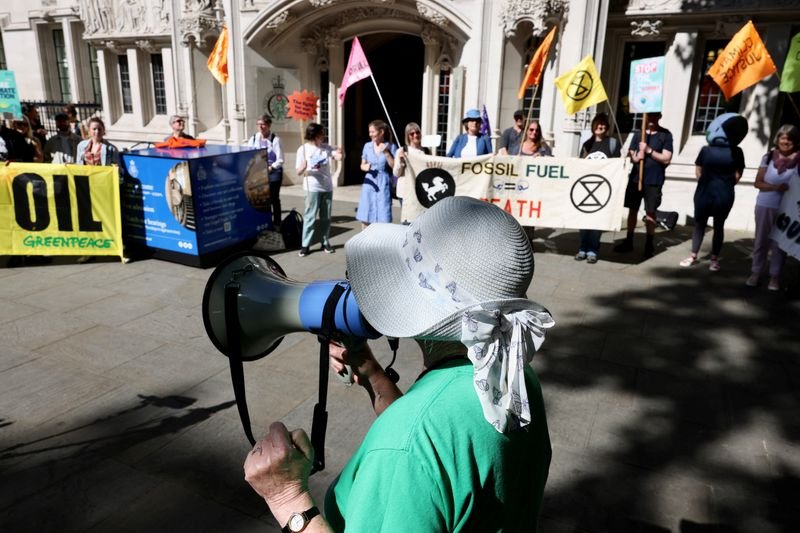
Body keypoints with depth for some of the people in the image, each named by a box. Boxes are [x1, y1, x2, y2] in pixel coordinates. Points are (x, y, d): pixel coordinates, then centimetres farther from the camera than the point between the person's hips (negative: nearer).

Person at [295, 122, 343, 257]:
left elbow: (339, 157, -5)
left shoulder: (326, 147, 5)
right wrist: (304, 166, -28)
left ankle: (325, 242, 21)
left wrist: (340, 153, -30)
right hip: (312, 188, -4)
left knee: (326, 217, 10)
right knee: (310, 216, -4)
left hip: (327, 187, 4)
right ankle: (305, 245, 1)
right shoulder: (303, 149, -4)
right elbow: (298, 172, -5)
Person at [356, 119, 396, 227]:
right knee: (365, 218, 7)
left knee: (383, 220, -5)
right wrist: (365, 167, -7)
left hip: (384, 185, -3)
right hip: (369, 184, 3)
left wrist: (386, 153, -16)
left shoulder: (391, 146, -3)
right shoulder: (367, 146, 6)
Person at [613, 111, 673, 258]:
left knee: (650, 212, 1)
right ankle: (628, 241, 16)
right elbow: (630, 155, 8)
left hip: (653, 180, -3)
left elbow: (666, 159, -7)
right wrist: (635, 157, -14)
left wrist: (649, 150, -14)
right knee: (632, 209, 7)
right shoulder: (638, 134, 10)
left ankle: (649, 244, 12)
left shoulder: (665, 135, 0)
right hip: (635, 177, 3)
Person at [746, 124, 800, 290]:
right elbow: (758, 183, -1)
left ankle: (775, 276, 15)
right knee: (761, 240, 10)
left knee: (780, 243, 5)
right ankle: (756, 272, 20)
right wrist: (775, 187, -17)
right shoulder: (769, 157, -1)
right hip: (765, 206, 1)